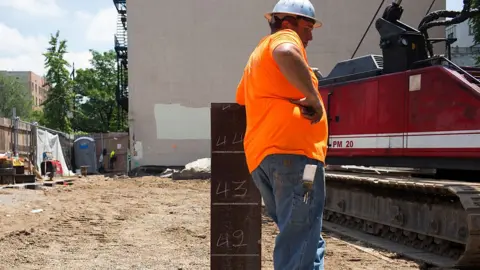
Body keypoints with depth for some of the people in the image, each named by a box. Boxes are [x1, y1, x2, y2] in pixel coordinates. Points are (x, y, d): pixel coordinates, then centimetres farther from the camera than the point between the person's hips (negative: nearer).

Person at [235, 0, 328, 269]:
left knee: (296, 239, 15)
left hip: (261, 155, 9)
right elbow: (286, 53, -22)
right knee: (301, 244, -12)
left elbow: (240, 101, 42)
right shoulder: (284, 37, 4)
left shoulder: (257, 56, 32)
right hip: (292, 149, -9)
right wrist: (313, 97, -16)